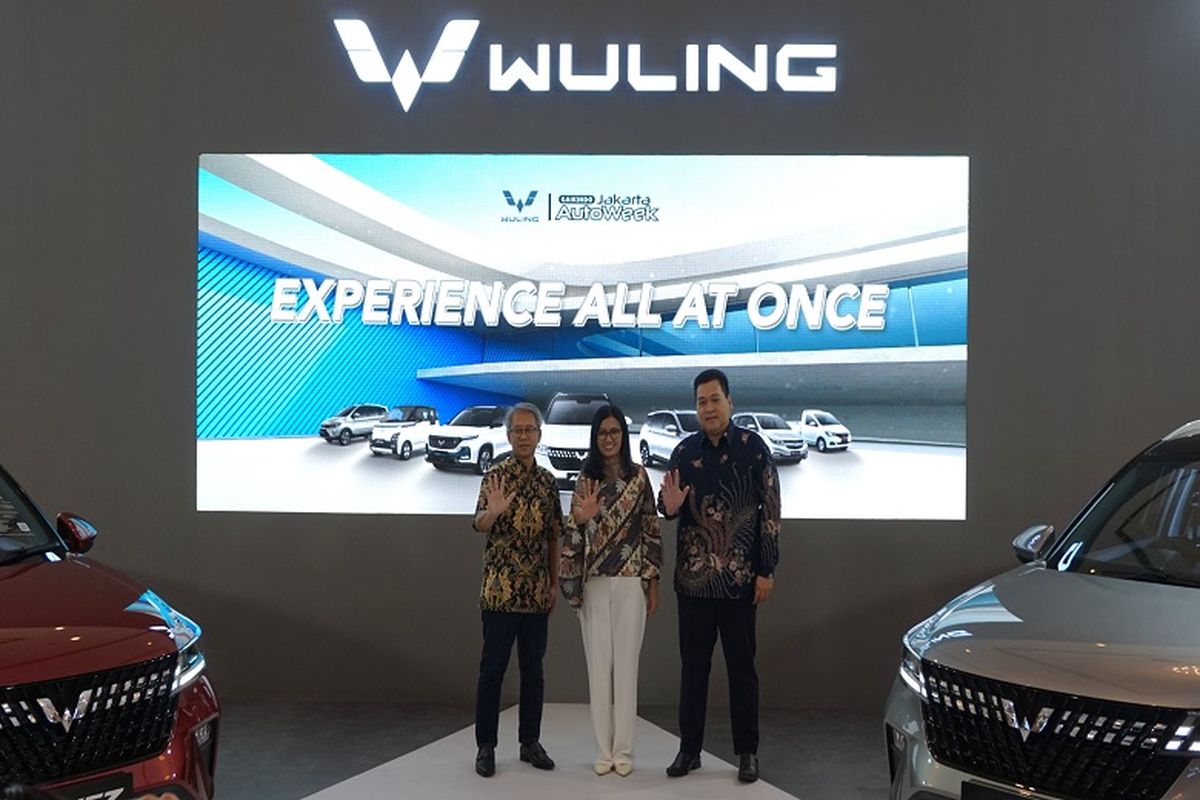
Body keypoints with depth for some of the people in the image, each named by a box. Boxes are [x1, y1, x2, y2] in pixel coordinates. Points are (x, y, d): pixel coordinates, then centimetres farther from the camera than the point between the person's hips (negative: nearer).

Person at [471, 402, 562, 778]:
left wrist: (555, 582, 9)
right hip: (500, 590, -5)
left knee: (533, 670, 11)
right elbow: (480, 524, -19)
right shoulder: (496, 475, -5)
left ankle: (530, 741, 21)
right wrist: (492, 512, -41)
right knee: (493, 669, 1)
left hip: (537, 593, 5)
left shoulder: (547, 480, 9)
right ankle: (486, 746, 9)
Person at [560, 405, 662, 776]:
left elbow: (651, 529, 3)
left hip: (631, 580, -1)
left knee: (626, 663, 3)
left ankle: (623, 749, 12)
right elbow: (575, 531, 2)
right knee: (598, 663, 5)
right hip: (594, 582, 1)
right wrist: (579, 518, -22)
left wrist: (653, 583, 1)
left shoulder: (639, 477, 1)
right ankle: (604, 749, 14)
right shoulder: (585, 479, 3)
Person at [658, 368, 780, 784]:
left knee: (741, 666, 7)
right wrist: (669, 506, -14)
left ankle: (747, 751, 18)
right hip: (693, 577, 3)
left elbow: (771, 510, -5)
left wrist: (766, 571, -8)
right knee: (693, 665, 9)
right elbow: (668, 505, 12)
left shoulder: (753, 446, -6)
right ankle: (689, 748, 20)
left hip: (739, 578, -3)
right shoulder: (684, 451, 3)